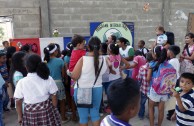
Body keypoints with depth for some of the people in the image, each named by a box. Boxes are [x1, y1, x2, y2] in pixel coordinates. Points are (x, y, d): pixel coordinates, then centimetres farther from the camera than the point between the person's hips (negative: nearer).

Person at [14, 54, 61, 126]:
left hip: (30, 114, 0)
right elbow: (54, 97, -6)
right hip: (47, 111, 1)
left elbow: (18, 102, -5)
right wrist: (54, 111, 9)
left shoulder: (21, 82, -12)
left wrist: (20, 116, 10)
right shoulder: (48, 79, -11)